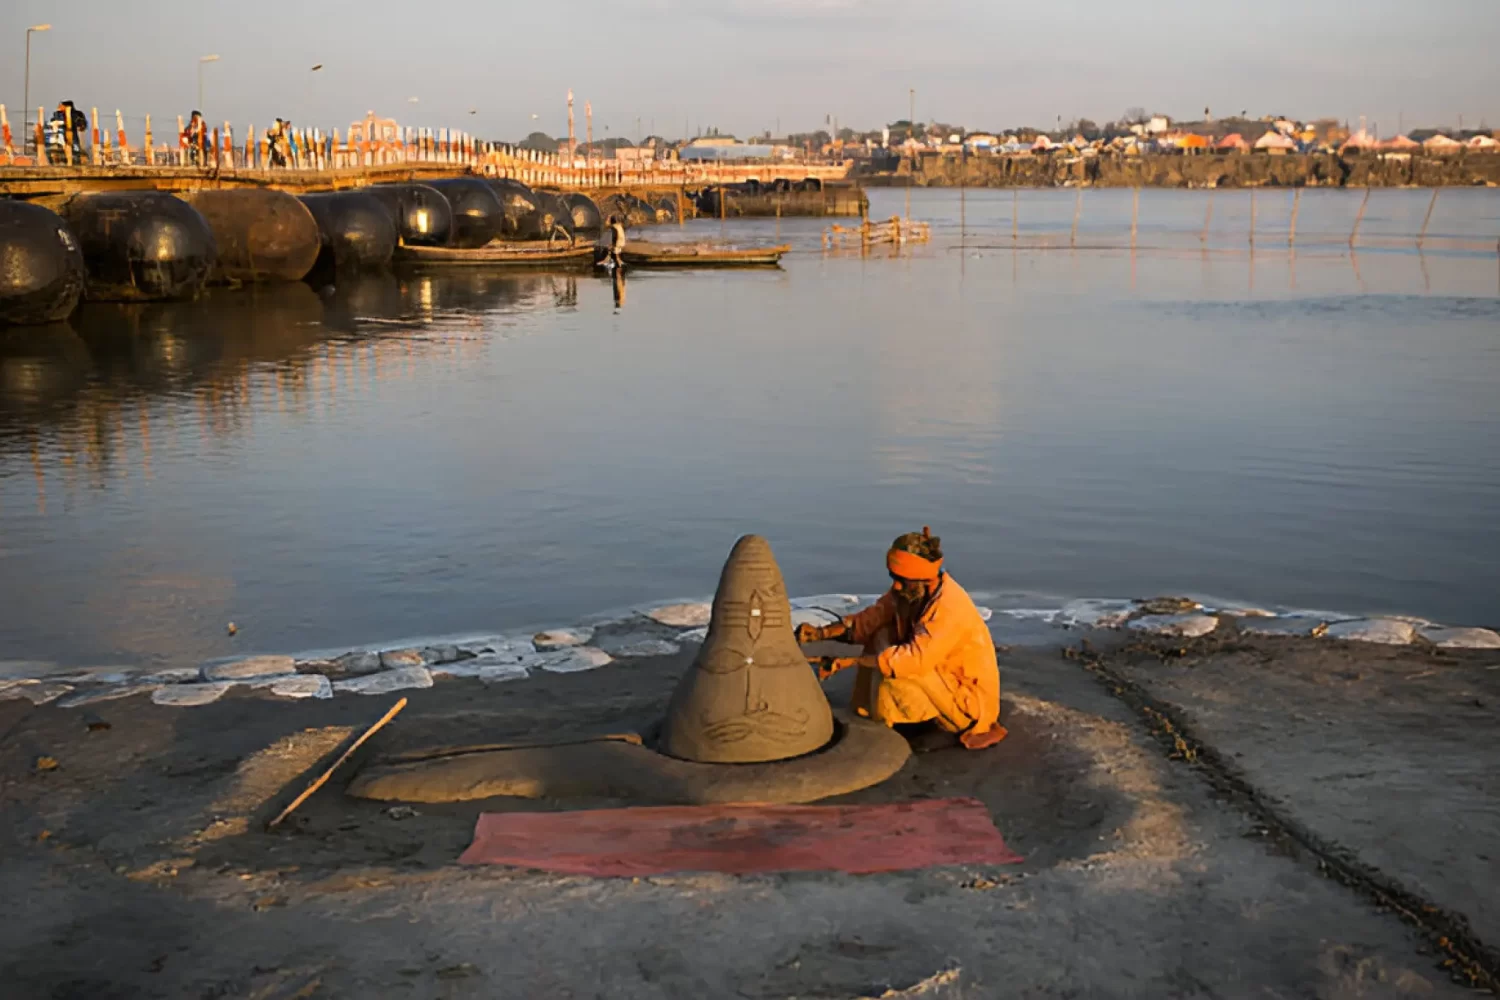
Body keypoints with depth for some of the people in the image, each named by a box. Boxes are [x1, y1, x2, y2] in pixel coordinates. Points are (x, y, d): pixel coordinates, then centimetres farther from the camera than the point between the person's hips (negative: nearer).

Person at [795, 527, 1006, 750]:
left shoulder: (949, 609, -32)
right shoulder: (913, 588, -9)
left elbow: (915, 659, -38)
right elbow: (875, 617, -2)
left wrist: (851, 661, -37)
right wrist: (824, 632, -15)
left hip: (967, 696, -8)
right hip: (940, 673, 8)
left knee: (897, 678, -29)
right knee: (881, 636, -1)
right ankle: (872, 711, 3)